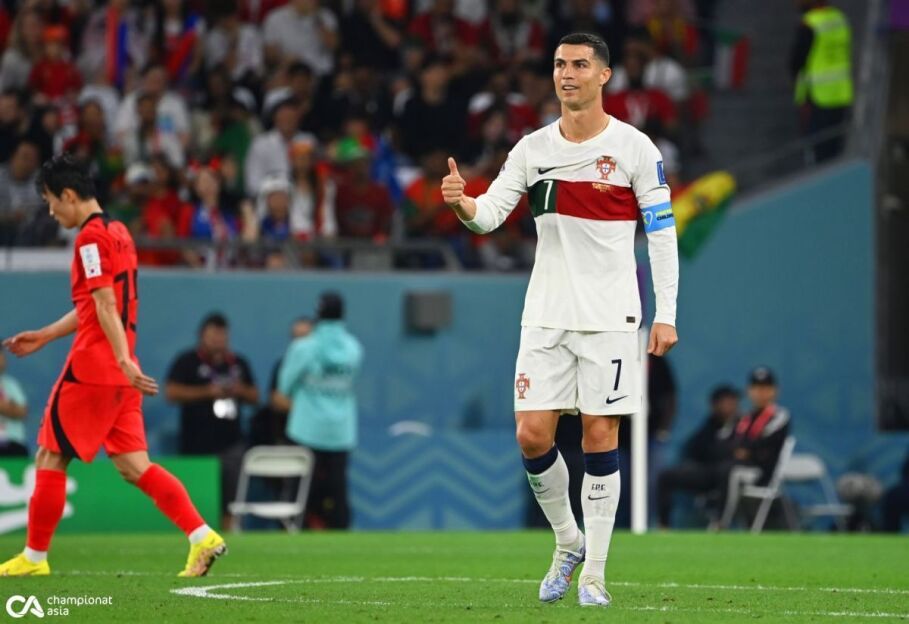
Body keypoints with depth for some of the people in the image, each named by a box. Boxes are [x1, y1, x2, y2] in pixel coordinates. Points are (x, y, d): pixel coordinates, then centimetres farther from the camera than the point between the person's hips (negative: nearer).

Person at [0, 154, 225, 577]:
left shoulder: (90, 237, -11)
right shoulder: (118, 233, 17)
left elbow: (106, 305, -20)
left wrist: (124, 360, -26)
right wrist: (43, 336, 29)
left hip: (91, 368, -9)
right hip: (119, 372, 9)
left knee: (50, 457, 2)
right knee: (133, 465, 5)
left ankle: (34, 557, 8)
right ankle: (203, 537, -7)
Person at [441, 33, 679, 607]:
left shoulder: (634, 148, -2)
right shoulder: (533, 148, 7)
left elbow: (663, 233, -1)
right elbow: (489, 215, 1)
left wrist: (666, 316, -7)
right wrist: (463, 202, -24)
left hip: (610, 316, -3)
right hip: (546, 316, 3)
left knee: (600, 436, -3)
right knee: (532, 436, -4)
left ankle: (594, 572, 4)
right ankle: (568, 542, 19)